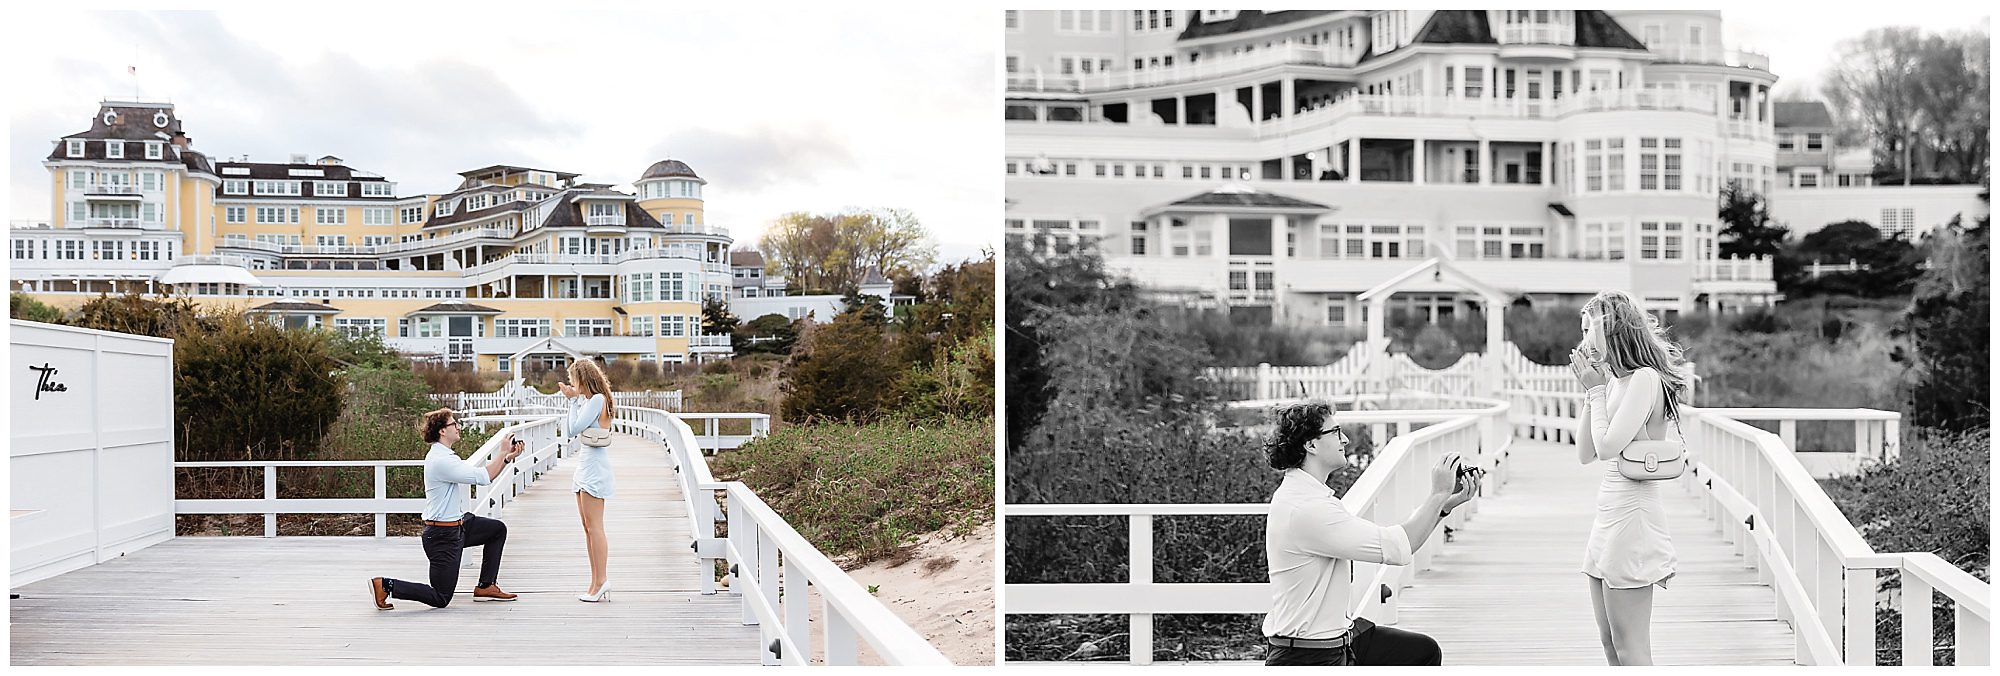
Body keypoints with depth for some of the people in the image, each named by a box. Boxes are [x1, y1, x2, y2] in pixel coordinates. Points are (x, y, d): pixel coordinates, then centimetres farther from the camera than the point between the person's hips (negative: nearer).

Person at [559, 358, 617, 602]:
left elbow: (574, 429, -16)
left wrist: (573, 400, -7)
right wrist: (573, 400, 13)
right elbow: (568, 432, 14)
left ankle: (601, 581, -6)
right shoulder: (587, 401, 16)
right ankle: (598, 582, 13)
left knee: (594, 527, -8)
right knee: (588, 527, 10)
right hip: (584, 465, 10)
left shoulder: (597, 399, -11)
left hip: (594, 466, -10)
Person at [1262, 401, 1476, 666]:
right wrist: (1439, 493, -12)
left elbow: (1385, 538, 11)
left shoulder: (1309, 495, 10)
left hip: (1340, 635, 10)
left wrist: (1446, 505, 4)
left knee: (1424, 651, 13)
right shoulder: (1306, 509, -24)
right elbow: (1398, 548, -23)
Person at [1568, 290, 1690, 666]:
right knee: (1610, 644, 14)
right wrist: (1591, 392, 7)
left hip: (1632, 515, -10)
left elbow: (1607, 447, -20)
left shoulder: (1645, 378, -13)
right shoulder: (1615, 381, 13)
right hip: (1609, 515, 10)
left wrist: (1595, 390, -8)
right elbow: (1585, 455, 13)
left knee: (1630, 649, -5)